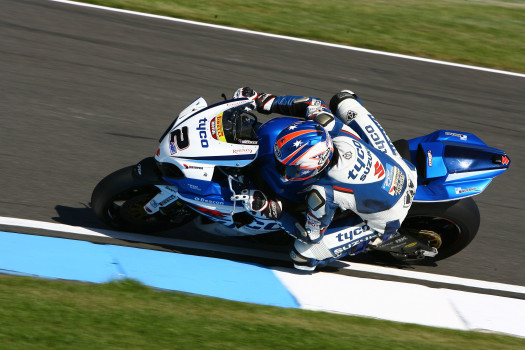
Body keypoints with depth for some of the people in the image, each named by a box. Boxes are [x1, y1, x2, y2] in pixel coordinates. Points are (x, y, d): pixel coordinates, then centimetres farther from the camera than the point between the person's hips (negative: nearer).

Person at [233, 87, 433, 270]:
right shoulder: (331, 129, -24)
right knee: (343, 100, 8)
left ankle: (380, 238, 7)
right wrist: (266, 102, 0)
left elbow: (310, 236, -19)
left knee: (302, 256, -8)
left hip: (386, 222, -6)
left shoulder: (322, 195, -37)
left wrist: (275, 211, -15)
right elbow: (314, 105, 0)